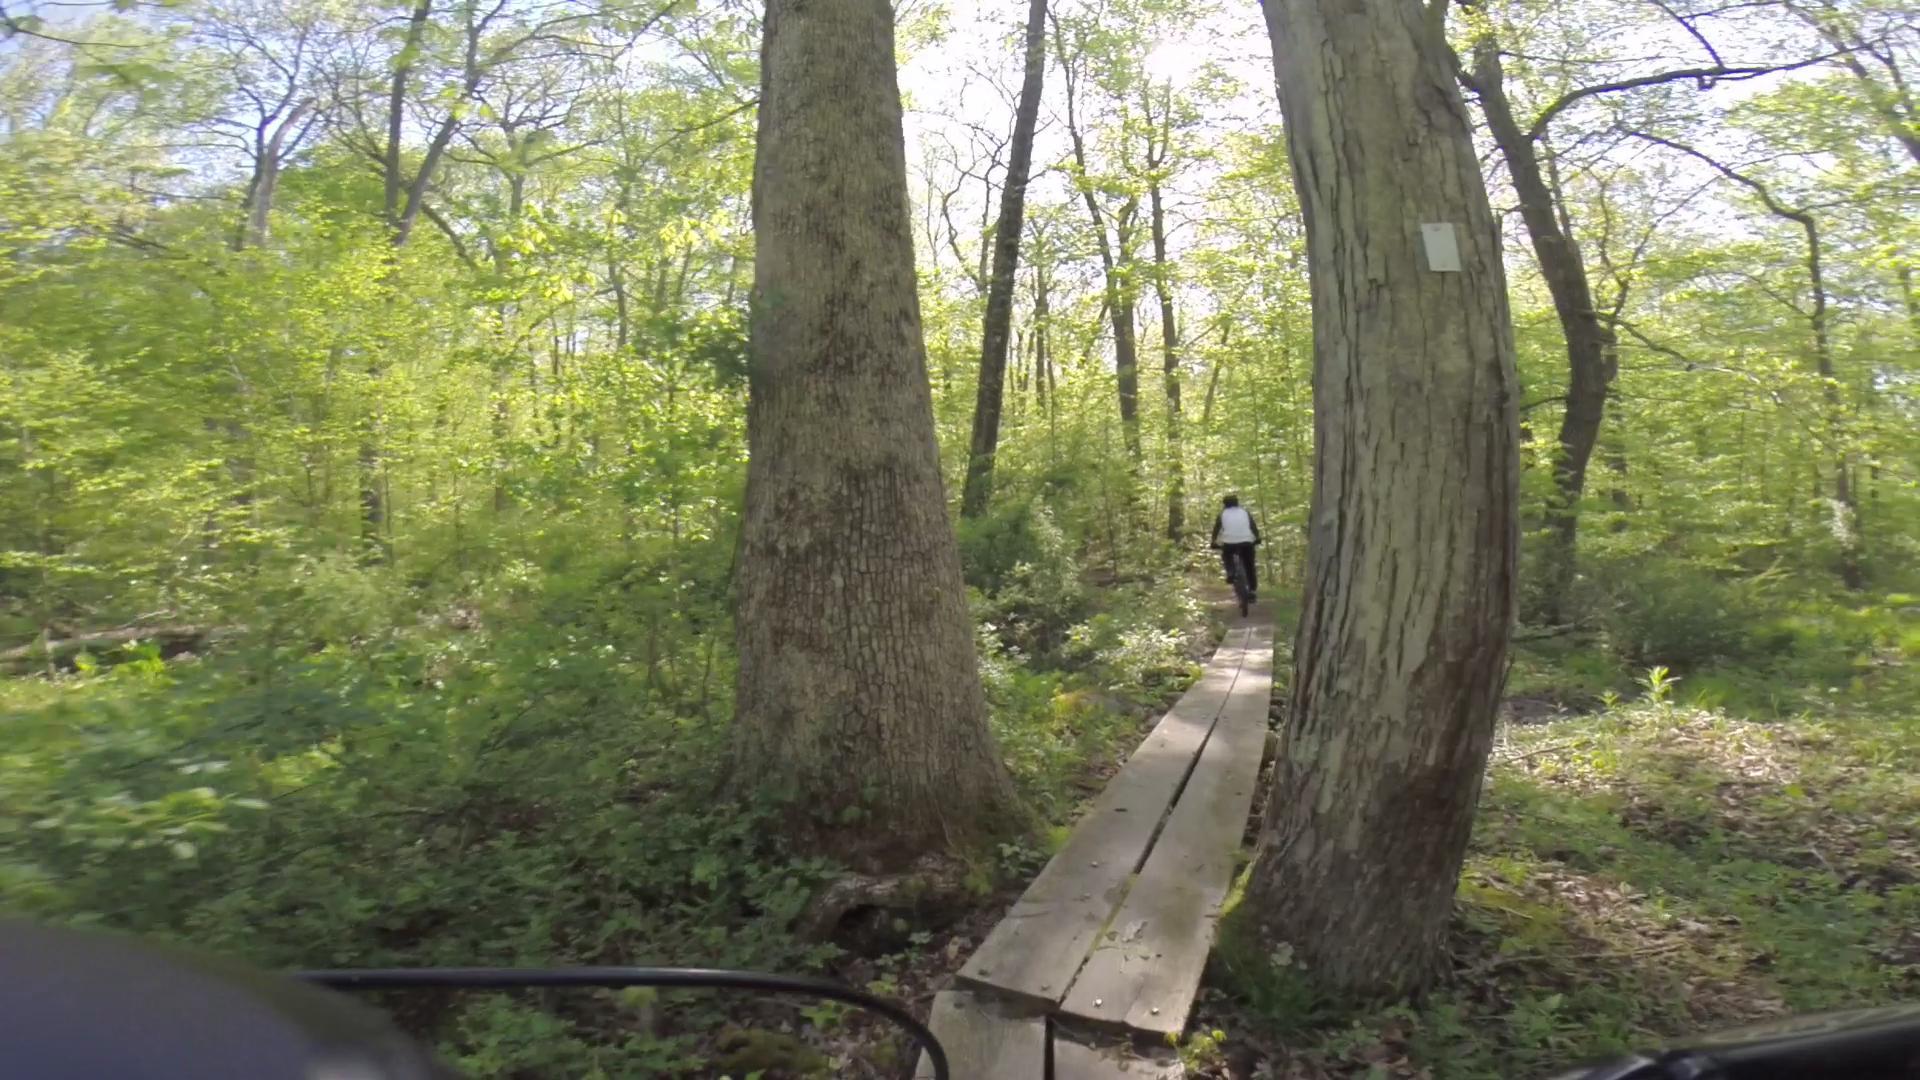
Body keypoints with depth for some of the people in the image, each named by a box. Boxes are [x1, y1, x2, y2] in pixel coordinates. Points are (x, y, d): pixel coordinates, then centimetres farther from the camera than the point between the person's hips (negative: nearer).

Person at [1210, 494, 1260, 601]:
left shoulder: (1222, 514, 14)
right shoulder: (1245, 512, 18)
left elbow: (1216, 529, 13)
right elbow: (1253, 526, 17)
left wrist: (1214, 542, 21)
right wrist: (1257, 539, 28)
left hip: (1229, 543, -1)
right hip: (1246, 542, 1)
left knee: (1226, 556, 29)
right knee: (1249, 567, 13)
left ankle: (1230, 573, 3)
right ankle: (1253, 591, 6)